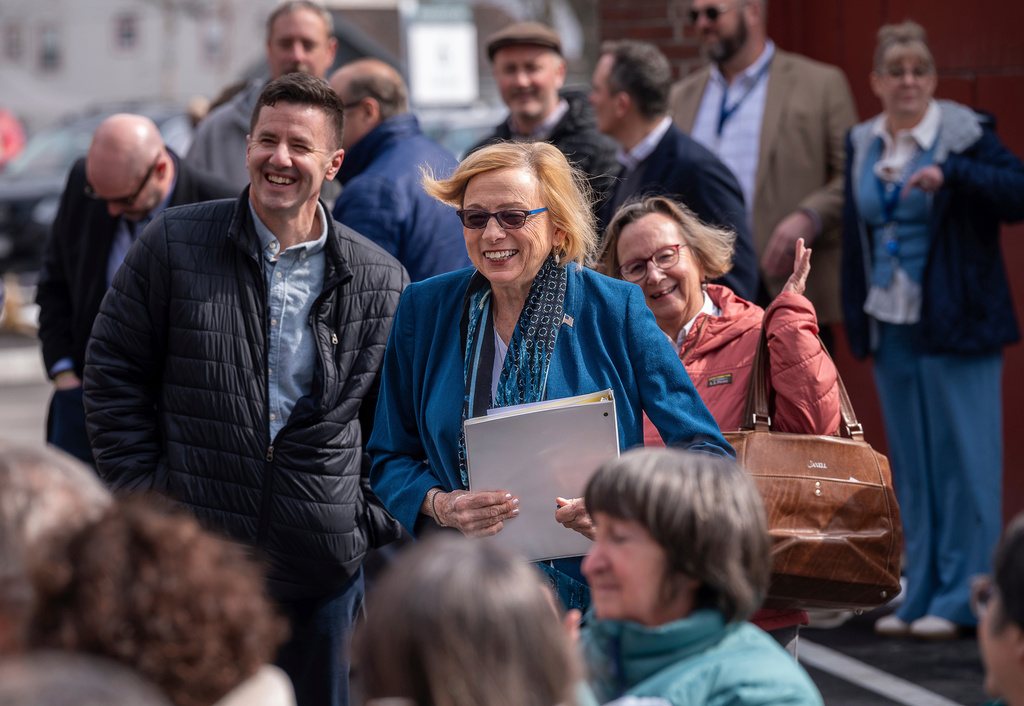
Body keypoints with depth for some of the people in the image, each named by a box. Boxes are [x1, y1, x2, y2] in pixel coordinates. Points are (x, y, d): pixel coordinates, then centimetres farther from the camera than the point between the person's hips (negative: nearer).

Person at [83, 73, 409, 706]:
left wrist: (375, 520, 2)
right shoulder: (174, 245, 1)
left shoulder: (380, 280, 5)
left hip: (323, 568, 1)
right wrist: (145, 503, -2)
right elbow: (116, 376, 4)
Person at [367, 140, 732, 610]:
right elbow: (390, 460, 14)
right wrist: (440, 506, -8)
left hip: (593, 592, -2)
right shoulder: (424, 309, 7)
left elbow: (706, 451, 1)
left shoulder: (615, 311, 0)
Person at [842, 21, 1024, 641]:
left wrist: (950, 175, -27)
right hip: (891, 328, 6)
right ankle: (920, 597, 16)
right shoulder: (862, 145, 11)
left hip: (956, 327, -6)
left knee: (964, 459, -3)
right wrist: (856, 320, 13)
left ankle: (961, 600, 3)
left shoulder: (964, 135, -6)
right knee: (911, 466, 10)